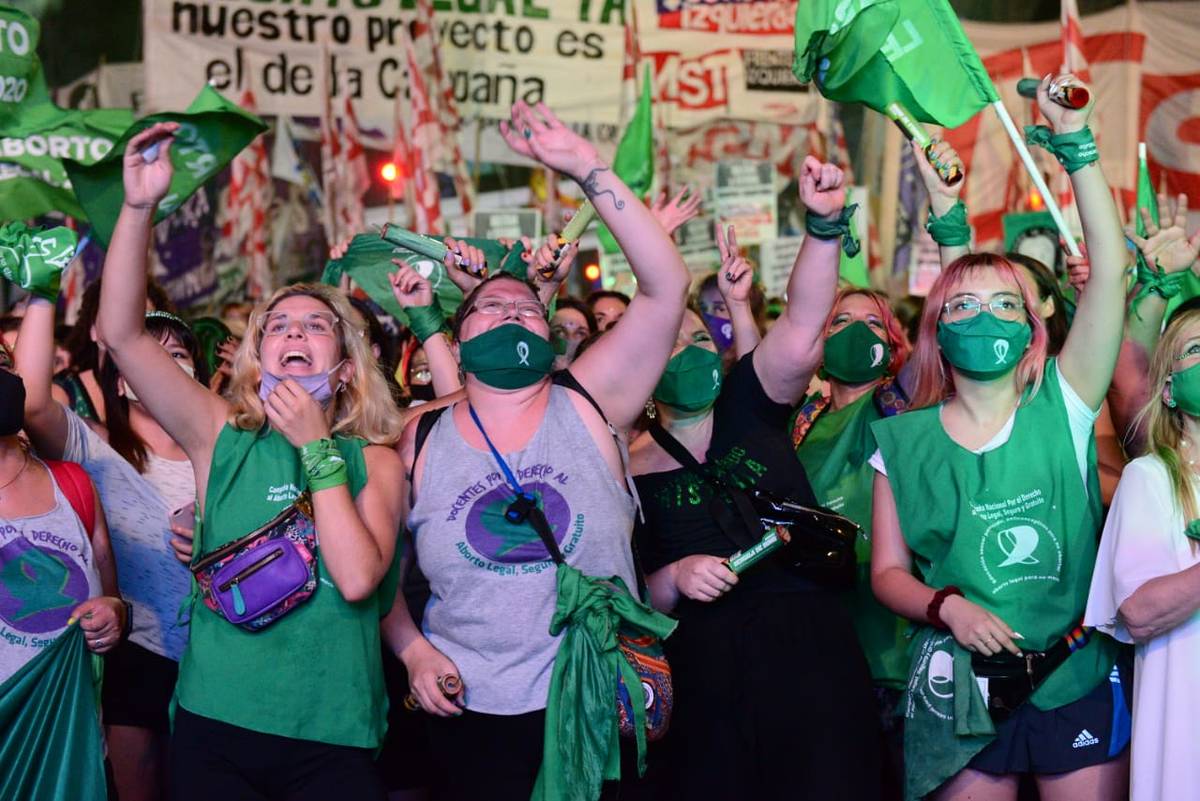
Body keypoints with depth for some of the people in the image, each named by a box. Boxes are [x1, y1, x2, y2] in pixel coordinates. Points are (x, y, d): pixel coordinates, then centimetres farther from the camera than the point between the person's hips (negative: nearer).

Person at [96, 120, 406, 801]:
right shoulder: (223, 437, 4)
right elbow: (122, 333, -6)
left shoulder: (374, 460, 3)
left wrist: (317, 448, -9)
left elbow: (358, 579, -13)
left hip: (332, 744, 0)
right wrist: (140, 207, -15)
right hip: (216, 730, 1)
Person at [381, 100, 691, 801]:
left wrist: (588, 169, -17)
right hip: (475, 716, 1)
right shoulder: (423, 439, 2)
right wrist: (414, 650, -6)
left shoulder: (587, 404, -1)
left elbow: (667, 287, -11)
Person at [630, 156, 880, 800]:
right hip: (708, 669, 0)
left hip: (811, 647, 0)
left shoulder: (747, 406, 8)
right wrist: (674, 580, -13)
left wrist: (825, 223, -23)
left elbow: (801, 327, -10)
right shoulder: (631, 469, 6)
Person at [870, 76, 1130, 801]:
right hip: (958, 686, 0)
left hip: (1079, 680, 0)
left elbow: (1110, 271, -10)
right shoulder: (902, 440, 3)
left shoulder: (1062, 408, 0)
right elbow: (889, 571, 4)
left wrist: (1075, 141, -14)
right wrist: (947, 606, -17)